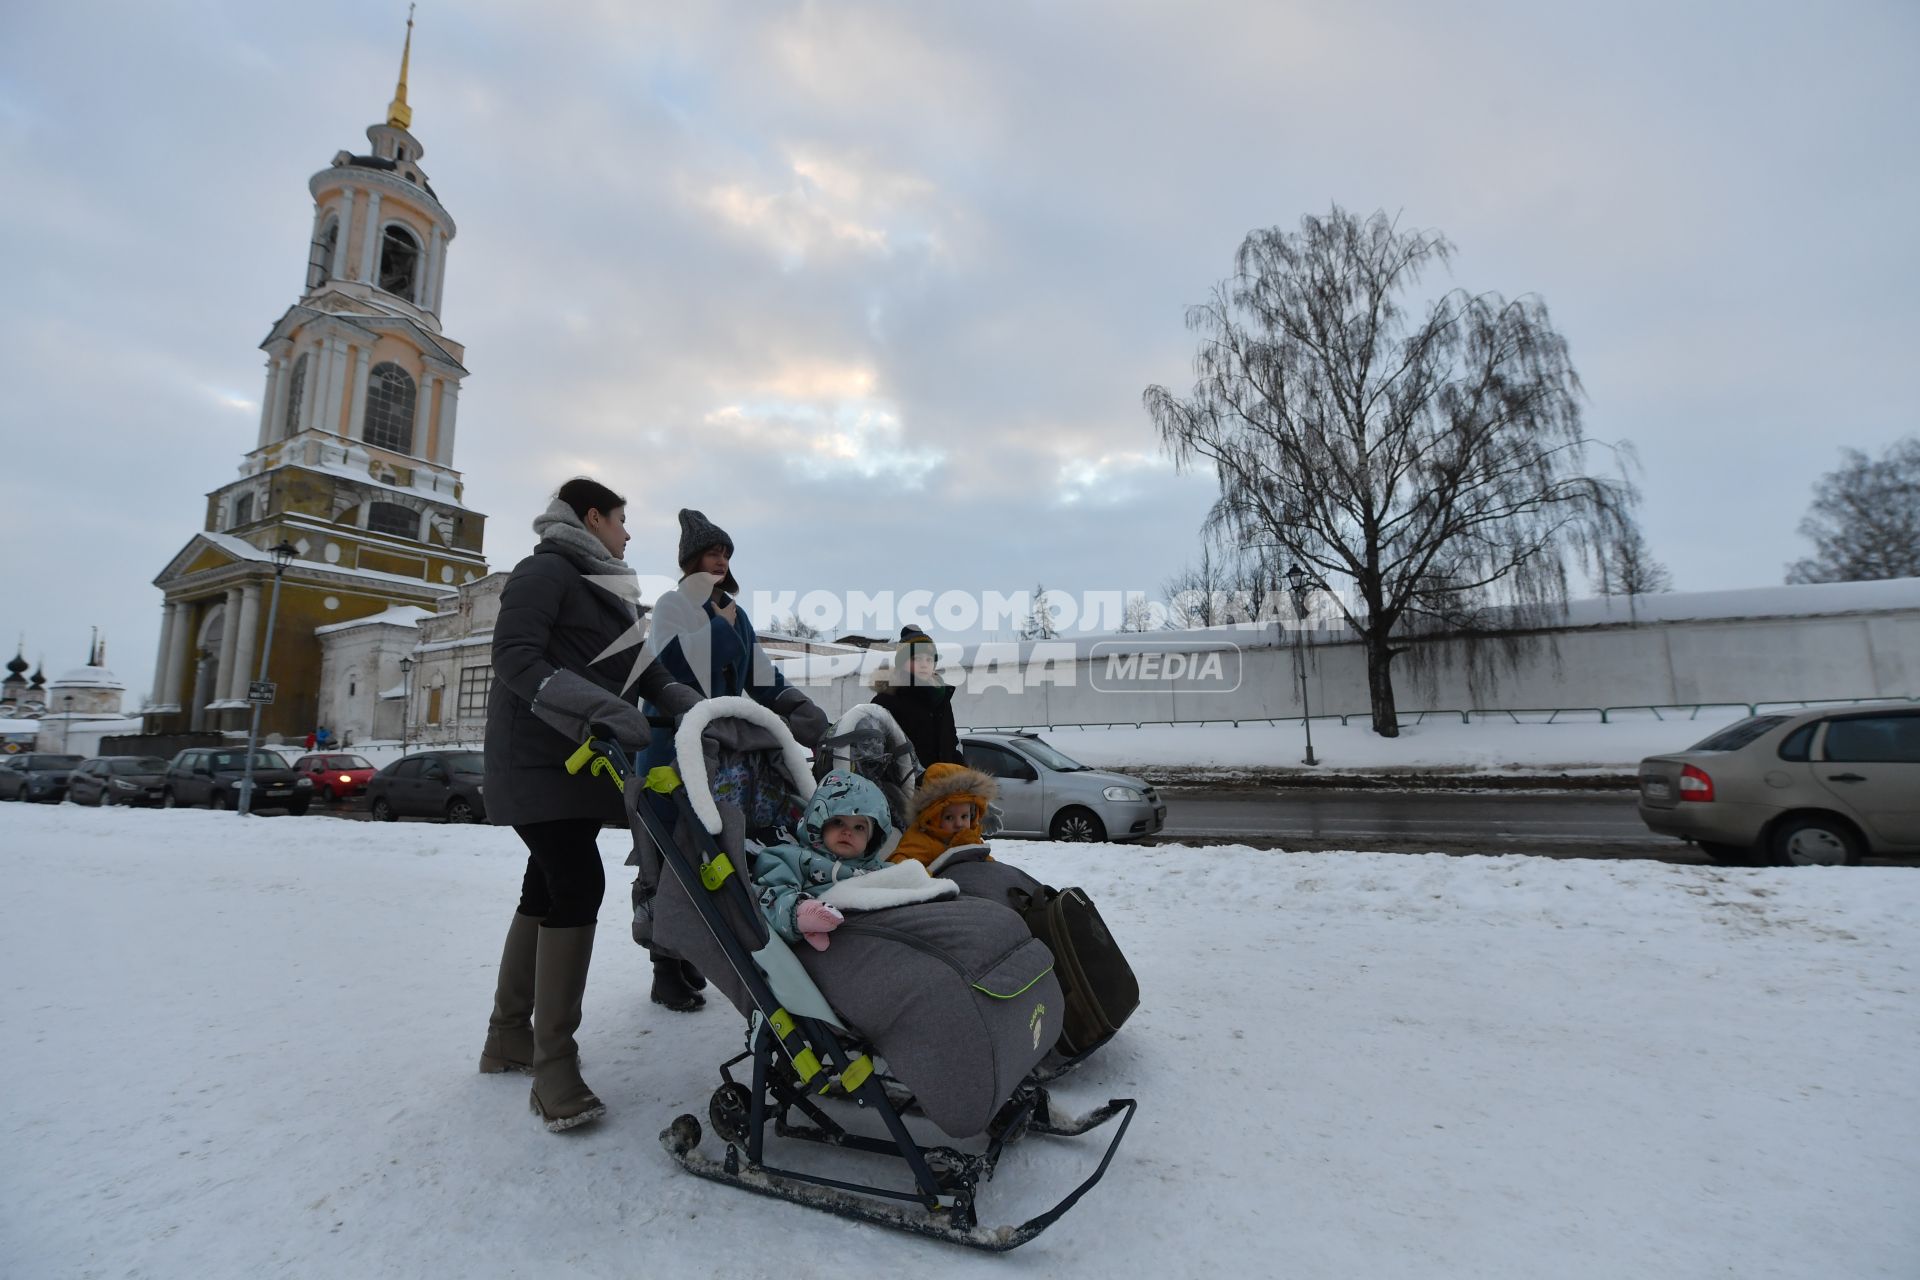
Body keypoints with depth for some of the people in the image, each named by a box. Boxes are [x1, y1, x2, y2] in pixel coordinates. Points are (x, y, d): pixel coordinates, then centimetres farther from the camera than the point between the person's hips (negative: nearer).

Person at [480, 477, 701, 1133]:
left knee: (547, 888, 14)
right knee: (578, 887, -15)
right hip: (538, 758, -9)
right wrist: (603, 709, -31)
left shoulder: (611, 593, 18)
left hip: (577, 759, 9)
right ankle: (553, 1067, -6)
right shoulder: (547, 570, -7)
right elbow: (513, 656, -20)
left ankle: (508, 1035, 29)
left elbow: (646, 671, 11)